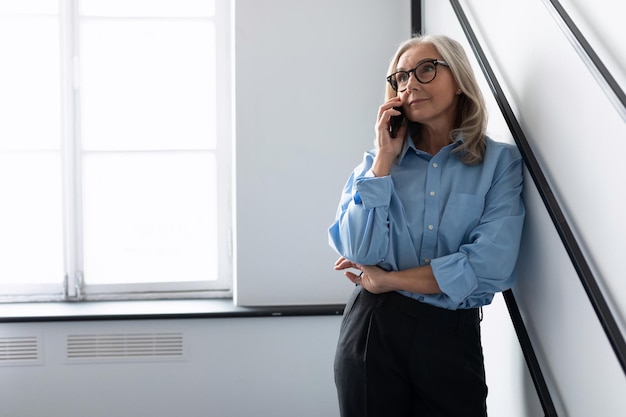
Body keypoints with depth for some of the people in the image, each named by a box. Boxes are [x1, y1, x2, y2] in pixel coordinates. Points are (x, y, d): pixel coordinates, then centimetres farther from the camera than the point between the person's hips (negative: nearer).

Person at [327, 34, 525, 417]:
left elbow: (490, 265, -15)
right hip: (374, 328, 1)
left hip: (454, 336, -1)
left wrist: (386, 280, -9)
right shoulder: (379, 159, 4)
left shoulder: (500, 161, -3)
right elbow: (361, 252, -9)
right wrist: (385, 159, -9)